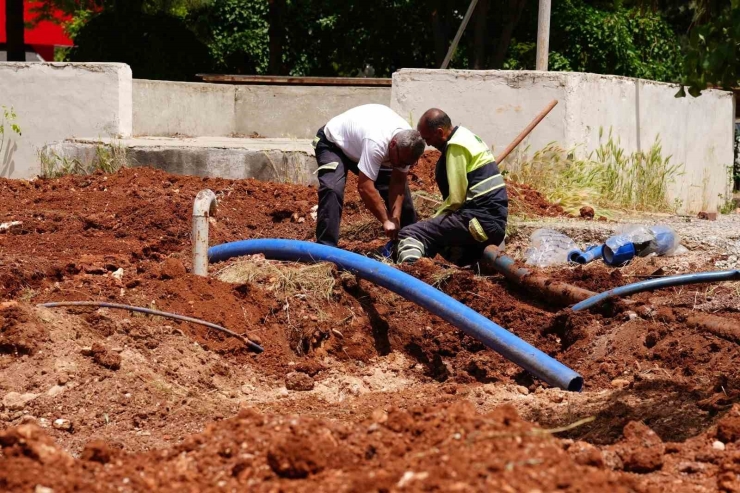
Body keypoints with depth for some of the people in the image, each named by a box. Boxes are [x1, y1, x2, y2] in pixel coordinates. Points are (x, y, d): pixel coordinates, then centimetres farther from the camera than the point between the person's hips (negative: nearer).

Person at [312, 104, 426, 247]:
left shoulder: (407, 145, -22)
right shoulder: (377, 142, -44)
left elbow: (398, 183, -15)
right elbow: (365, 187, -43)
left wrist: (395, 219, -25)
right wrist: (386, 221, -36)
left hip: (360, 145, 7)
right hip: (333, 143, -7)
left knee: (401, 188, 3)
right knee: (332, 190, -31)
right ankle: (326, 247, -28)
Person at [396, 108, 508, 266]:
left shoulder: (456, 146, -10)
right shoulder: (468, 138, 19)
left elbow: (456, 198, -15)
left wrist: (434, 219, -1)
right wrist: (436, 220, 15)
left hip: (480, 220, -10)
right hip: (495, 221, 10)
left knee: (410, 234, -14)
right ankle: (487, 256, 9)